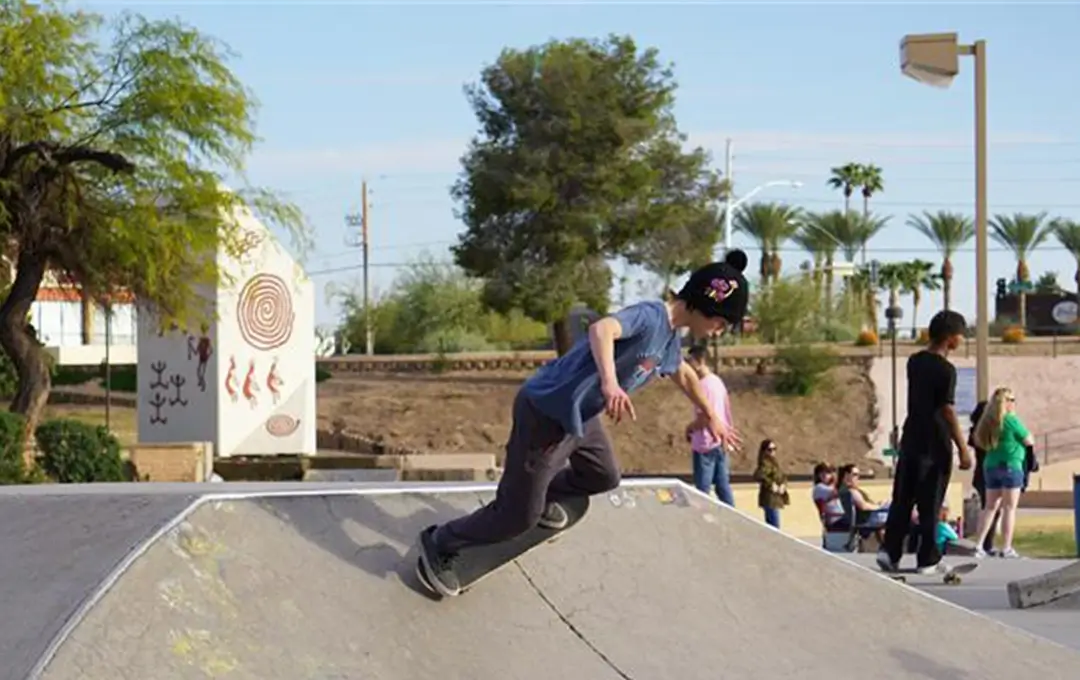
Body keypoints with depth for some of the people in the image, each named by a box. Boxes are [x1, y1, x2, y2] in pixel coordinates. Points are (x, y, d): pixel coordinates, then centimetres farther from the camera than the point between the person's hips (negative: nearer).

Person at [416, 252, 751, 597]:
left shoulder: (670, 338, 6)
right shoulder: (650, 315, -24)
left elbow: (685, 375, 29)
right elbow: (601, 329, -45)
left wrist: (712, 417, 39)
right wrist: (609, 383, -59)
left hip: (580, 415, 10)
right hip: (545, 414, -10)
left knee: (604, 477, 27)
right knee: (519, 516, -1)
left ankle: (541, 495, 47)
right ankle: (441, 545, 17)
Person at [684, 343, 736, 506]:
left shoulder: (704, 385, -17)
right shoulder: (718, 381, 13)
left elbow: (704, 418, -21)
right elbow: (727, 413, 17)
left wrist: (689, 428, -5)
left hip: (705, 444, -9)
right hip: (720, 442, 9)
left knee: (702, 491, -5)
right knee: (723, 485, 11)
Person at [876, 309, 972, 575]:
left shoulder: (914, 361, 7)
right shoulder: (946, 369, -15)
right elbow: (948, 411, -16)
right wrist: (963, 449, -12)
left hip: (910, 440, 6)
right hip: (935, 444, -6)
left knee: (902, 499, 10)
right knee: (930, 504, 1)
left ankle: (890, 551, 1)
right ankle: (928, 560, 7)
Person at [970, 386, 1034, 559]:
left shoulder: (987, 421, 6)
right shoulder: (1011, 420, -12)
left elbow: (980, 442, 15)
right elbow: (1029, 441, -5)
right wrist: (1029, 435, 15)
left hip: (990, 466, 6)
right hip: (1011, 466, -6)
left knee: (990, 507, 11)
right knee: (1009, 508, -1)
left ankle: (979, 546, 6)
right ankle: (1006, 549, -2)